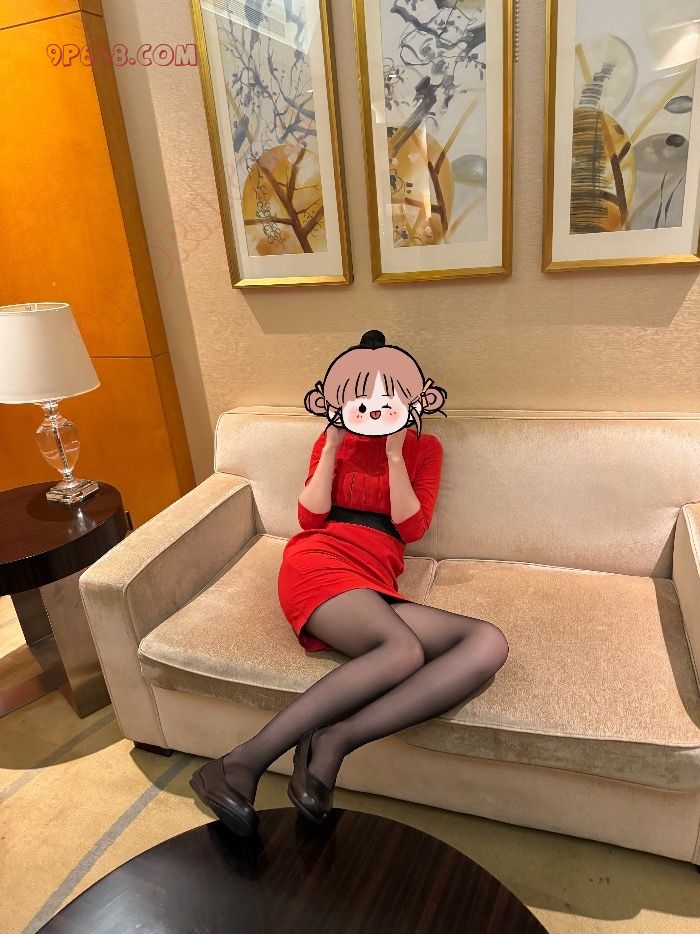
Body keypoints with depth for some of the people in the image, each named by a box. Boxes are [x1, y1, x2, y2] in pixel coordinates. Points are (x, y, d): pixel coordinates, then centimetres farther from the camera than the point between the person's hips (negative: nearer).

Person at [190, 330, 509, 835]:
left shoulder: (425, 448, 19)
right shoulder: (331, 442, 18)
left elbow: (412, 527, 6)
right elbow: (310, 518, 5)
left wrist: (394, 453, -1)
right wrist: (332, 446, 2)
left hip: (377, 582, 3)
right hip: (321, 561, -3)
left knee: (490, 643, -26)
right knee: (404, 651, -36)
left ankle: (332, 741, -32)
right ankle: (246, 762, -32)